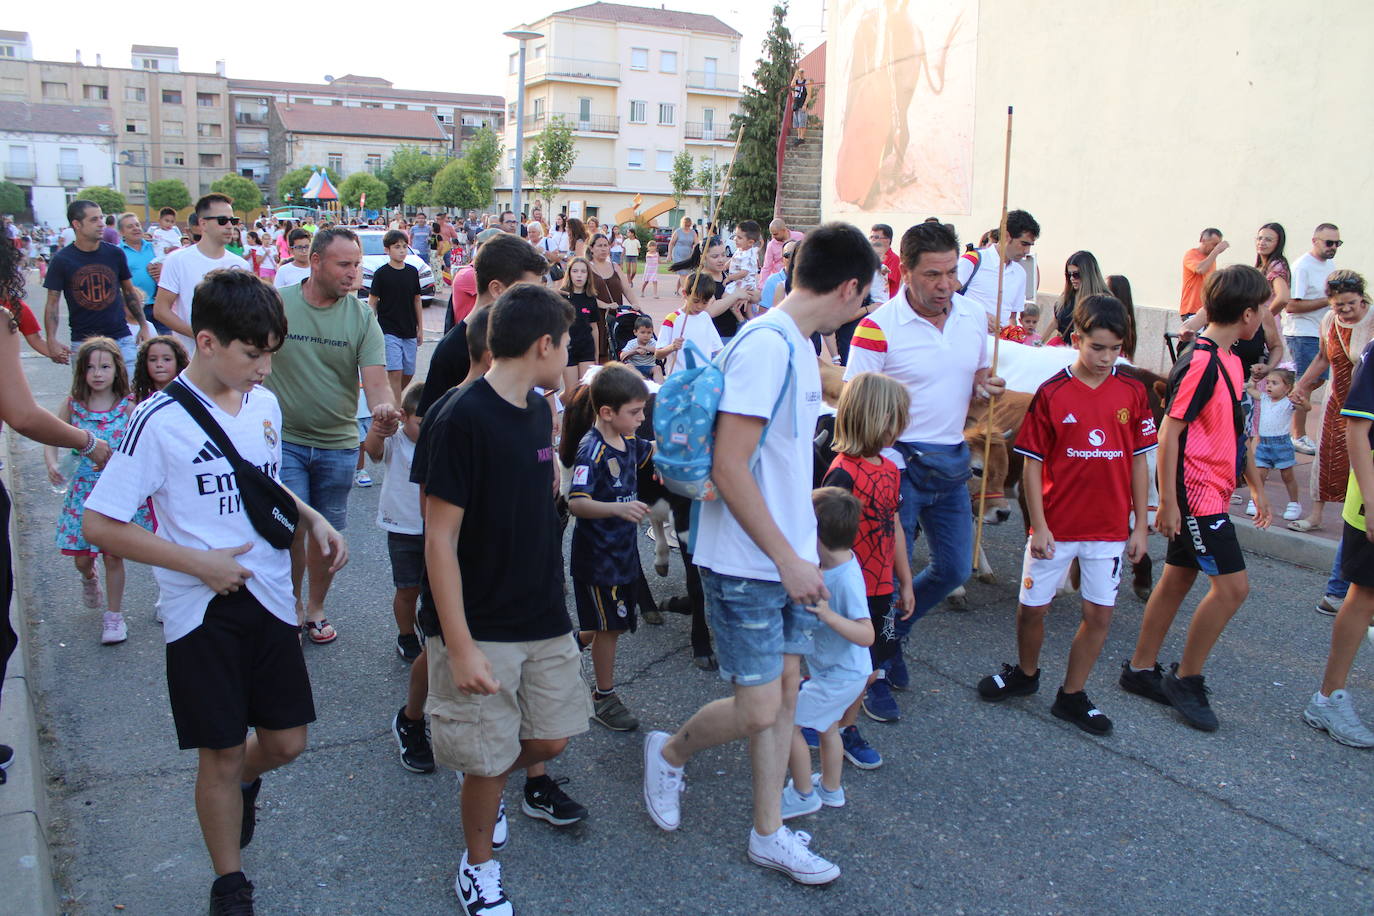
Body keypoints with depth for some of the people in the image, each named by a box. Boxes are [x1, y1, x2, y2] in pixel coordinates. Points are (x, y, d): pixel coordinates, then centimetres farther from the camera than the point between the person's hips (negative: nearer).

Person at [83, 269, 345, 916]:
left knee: (285, 742, 11)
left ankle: (243, 784, 47)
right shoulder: (161, 420, -15)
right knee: (221, 755, 7)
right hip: (204, 612, -5)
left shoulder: (264, 404, 3)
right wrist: (201, 563, -17)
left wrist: (312, 519, 2)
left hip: (270, 598, 5)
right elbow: (100, 524, -14)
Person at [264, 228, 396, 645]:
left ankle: (316, 607, 33)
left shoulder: (362, 317, -4)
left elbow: (375, 376, -13)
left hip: (338, 443, 2)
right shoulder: (275, 304, -7)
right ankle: (293, 604, 22)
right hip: (283, 438, -1)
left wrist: (383, 407, -34)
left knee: (327, 531, 12)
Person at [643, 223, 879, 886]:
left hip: (786, 557, 9)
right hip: (745, 564, -9)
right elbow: (728, 467, -24)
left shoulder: (797, 346, 8)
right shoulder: (767, 346, -21)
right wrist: (788, 558, -20)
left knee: (785, 689, 13)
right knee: (757, 711, -2)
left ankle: (769, 835, 27)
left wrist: (799, 548, 17)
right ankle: (669, 753, 28)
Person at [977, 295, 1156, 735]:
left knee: (1100, 614, 7)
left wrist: (1140, 525, 4)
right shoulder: (1052, 393, -8)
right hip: (1056, 526, -2)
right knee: (1032, 606, 8)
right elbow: (1033, 465, -6)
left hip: (1109, 528, 2)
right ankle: (1025, 674, 35)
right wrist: (1039, 526, -9)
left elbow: (1139, 462, 5)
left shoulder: (1132, 392, 0)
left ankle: (1072, 695, 24)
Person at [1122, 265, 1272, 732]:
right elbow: (1169, 431, -19)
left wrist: (1255, 485, 25)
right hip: (1195, 491, -10)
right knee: (1232, 585, -9)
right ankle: (1186, 678, 4)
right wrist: (1167, 502, -20)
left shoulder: (1229, 360, 12)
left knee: (1178, 579, 13)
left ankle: (1140, 669, 23)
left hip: (1213, 491, 10)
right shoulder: (1200, 361, -17)